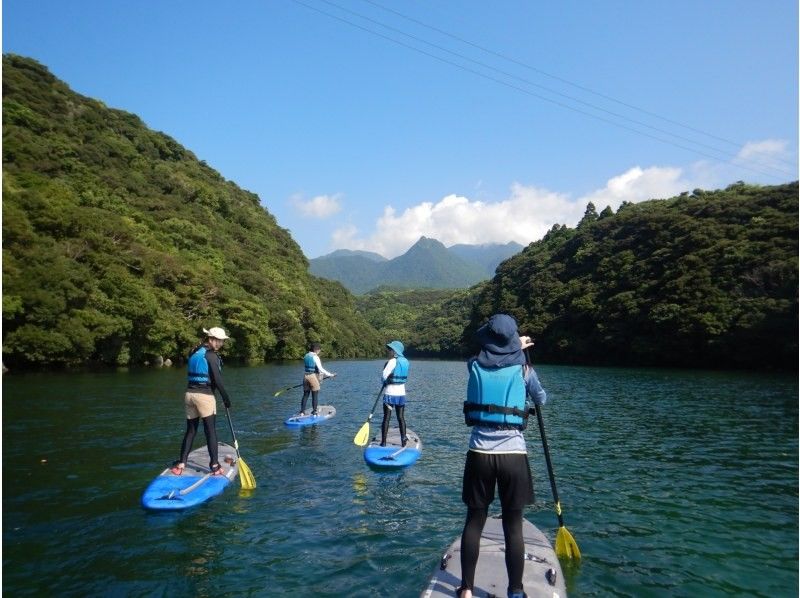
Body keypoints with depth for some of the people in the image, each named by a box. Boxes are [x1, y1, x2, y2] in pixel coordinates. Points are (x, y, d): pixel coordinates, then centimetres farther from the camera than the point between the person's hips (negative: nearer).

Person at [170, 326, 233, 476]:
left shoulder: (194, 353, 12)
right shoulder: (211, 355, -11)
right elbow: (217, 380, -13)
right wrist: (226, 398, -6)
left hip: (189, 394, 7)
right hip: (205, 396, -7)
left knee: (190, 430, 13)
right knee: (211, 431, -1)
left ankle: (181, 464, 11)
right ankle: (215, 465, 1)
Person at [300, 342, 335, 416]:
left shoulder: (306, 356, 9)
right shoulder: (315, 357, -13)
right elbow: (320, 369, -16)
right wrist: (330, 375, -9)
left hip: (305, 376, 7)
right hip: (313, 376, -7)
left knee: (305, 395, 13)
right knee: (315, 395, 4)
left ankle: (302, 411, 15)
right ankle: (314, 412, 9)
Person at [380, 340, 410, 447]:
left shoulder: (393, 361, -14)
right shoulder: (405, 362, 6)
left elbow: (384, 376, -18)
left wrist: (385, 382, 2)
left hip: (390, 393, -6)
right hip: (401, 393, 6)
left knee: (386, 418, 1)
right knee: (401, 418, 12)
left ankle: (383, 442, 4)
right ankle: (404, 439, 12)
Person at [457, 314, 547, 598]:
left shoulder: (475, 365, 0)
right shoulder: (523, 368, -4)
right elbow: (541, 400, 17)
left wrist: (514, 349, 38)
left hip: (479, 453, 2)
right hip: (513, 455, -1)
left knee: (474, 521, 13)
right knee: (513, 526, 9)